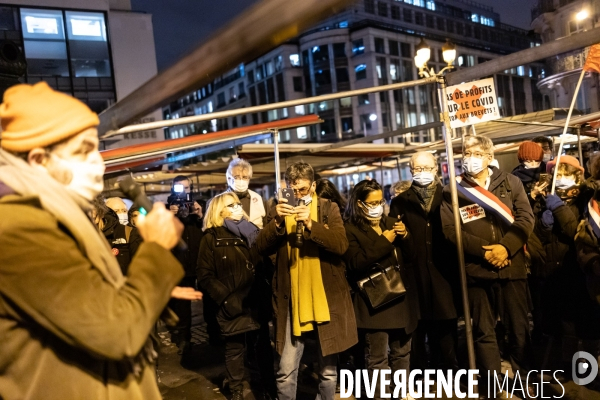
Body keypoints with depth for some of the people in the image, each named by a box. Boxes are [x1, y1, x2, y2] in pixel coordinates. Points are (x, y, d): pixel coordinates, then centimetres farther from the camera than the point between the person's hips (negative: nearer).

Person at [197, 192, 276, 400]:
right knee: (234, 350, 8)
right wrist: (225, 297, -13)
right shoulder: (211, 238, 0)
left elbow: (266, 263, 11)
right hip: (233, 305, -3)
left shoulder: (252, 231, 11)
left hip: (258, 301, 3)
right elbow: (205, 275, -5)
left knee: (266, 346, 8)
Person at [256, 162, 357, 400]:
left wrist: (311, 224, -25)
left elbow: (341, 245, -13)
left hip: (326, 298, 0)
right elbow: (262, 248, -5)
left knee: (328, 369, 13)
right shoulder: (278, 211, 4)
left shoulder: (329, 209, 1)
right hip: (292, 301, 1)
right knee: (286, 371, 3)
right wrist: (277, 221, -22)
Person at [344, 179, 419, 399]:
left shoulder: (390, 222, 11)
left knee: (402, 353, 16)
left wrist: (405, 237, -9)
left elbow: (409, 256, 11)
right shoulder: (350, 230, -6)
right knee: (378, 357, 3)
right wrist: (384, 242, -18)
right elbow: (356, 264, -18)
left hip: (400, 296, 6)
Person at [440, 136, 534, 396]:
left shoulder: (510, 182, 9)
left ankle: (524, 379, 30)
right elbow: (449, 229, -5)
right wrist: (483, 250, -15)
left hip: (512, 266, 1)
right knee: (483, 331, 8)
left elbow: (526, 217, -1)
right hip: (476, 270, -1)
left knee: (519, 327, 10)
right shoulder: (453, 190, 4)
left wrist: (506, 246, -15)